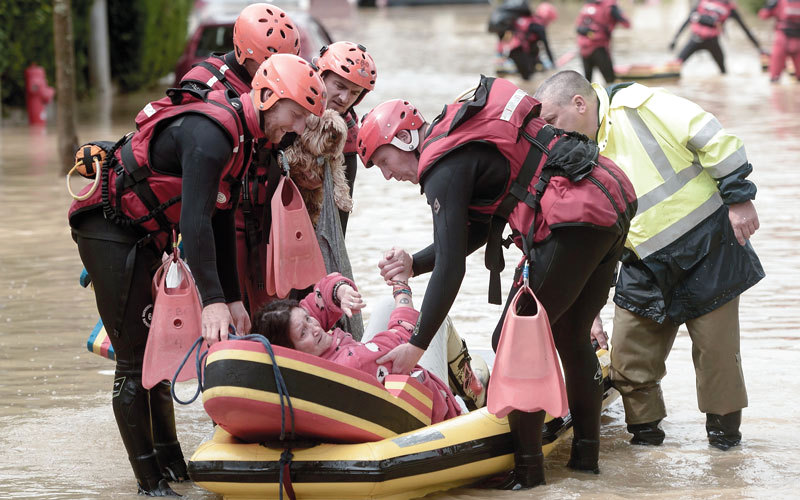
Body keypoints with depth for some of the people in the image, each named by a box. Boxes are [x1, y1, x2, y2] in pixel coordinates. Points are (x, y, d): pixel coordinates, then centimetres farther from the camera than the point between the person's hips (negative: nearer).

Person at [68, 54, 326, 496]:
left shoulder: (237, 133, 8)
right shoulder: (211, 133, -25)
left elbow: (220, 222, 14)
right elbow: (195, 220, -33)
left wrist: (233, 298, 12)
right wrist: (212, 301, -38)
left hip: (144, 235, 10)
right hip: (108, 229, -10)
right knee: (135, 360, -8)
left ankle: (169, 460, 24)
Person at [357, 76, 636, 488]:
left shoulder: (444, 167, -9)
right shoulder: (460, 133, 20)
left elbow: (451, 266, -14)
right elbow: (475, 231, 26)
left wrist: (417, 344, -11)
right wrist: (414, 264, 21)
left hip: (575, 222, -10)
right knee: (570, 335, 22)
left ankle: (526, 468, 3)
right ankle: (585, 452, 31)